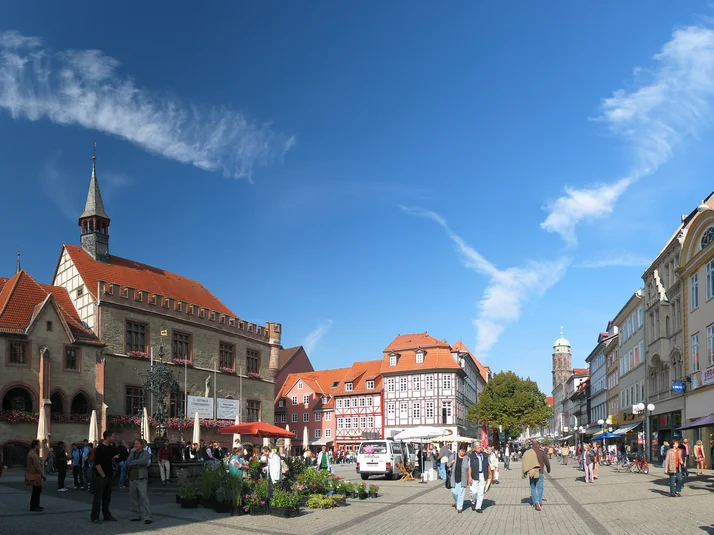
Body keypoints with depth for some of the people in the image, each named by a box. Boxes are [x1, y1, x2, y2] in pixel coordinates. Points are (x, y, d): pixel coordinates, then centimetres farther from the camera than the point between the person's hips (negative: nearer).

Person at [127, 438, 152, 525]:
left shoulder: (145, 453, 2)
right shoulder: (132, 453, 16)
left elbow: (144, 460, -18)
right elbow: (127, 463, 2)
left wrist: (133, 463, -10)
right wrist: (137, 465, -13)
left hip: (141, 478, -5)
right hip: (132, 478, 5)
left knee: (144, 497, -10)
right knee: (133, 497, 6)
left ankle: (147, 517, -11)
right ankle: (136, 516, 15)